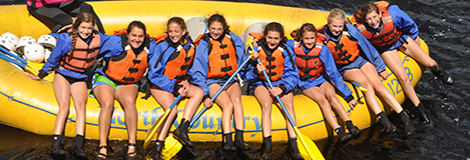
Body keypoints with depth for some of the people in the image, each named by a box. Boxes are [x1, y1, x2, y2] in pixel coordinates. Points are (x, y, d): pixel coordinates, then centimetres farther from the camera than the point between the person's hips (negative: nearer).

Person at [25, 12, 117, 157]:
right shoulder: (67, 40, -15)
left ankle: (78, 145, -32)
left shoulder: (98, 39, -5)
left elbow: (117, 41, 11)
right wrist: (41, 75, 7)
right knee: (64, 106, -23)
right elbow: (53, 58, -3)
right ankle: (56, 144, -30)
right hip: (63, 76, -2)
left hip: (80, 79, 2)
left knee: (81, 105, -23)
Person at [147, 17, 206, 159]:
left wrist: (186, 79, -6)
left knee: (199, 92, -16)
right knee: (172, 109, -29)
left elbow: (189, 68, 17)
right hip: (159, 84, -6)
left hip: (178, 83, 6)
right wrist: (175, 87, -18)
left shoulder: (189, 47, 0)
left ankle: (182, 128, -25)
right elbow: (154, 74, -18)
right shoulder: (162, 46, -17)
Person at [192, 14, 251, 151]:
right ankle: (227, 141, -31)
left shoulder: (233, 39, 8)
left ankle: (239, 139, -32)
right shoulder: (204, 43, -1)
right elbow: (199, 71, -5)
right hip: (213, 82, -2)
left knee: (236, 99, -29)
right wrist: (205, 94, -14)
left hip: (231, 80, 2)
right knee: (228, 104, -29)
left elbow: (242, 62, 17)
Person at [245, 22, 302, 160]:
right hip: (261, 83, -1)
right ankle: (267, 145, -32)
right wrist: (256, 71, -27)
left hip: (281, 83, 1)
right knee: (266, 104, -30)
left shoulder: (286, 50, -7)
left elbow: (292, 75, -9)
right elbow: (248, 77, -3)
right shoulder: (256, 49, -6)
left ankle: (293, 143, -24)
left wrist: (282, 88, -28)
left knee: (289, 105, -26)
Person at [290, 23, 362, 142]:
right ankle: (339, 132, -44)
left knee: (332, 96, -30)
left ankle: (351, 127, -39)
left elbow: (333, 73, -10)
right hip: (306, 84, -1)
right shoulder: (294, 47, -10)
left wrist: (348, 95, -10)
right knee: (322, 100, -29)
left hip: (320, 80, 1)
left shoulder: (322, 49, -12)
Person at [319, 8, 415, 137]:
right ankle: (385, 122, -37)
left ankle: (405, 119, -21)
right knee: (367, 85, -27)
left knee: (378, 85, -20)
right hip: (346, 69, -1)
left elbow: (367, 47, -4)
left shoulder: (350, 30, -15)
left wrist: (380, 68, 1)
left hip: (361, 60, 1)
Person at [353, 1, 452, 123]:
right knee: (403, 77, -15)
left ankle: (437, 72, 38)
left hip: (401, 38, 1)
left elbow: (409, 24, -12)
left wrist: (414, 36, 7)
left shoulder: (392, 15, -35)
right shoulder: (360, 29, -33)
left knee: (430, 63, -3)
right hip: (386, 49, -1)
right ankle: (419, 107, 5)